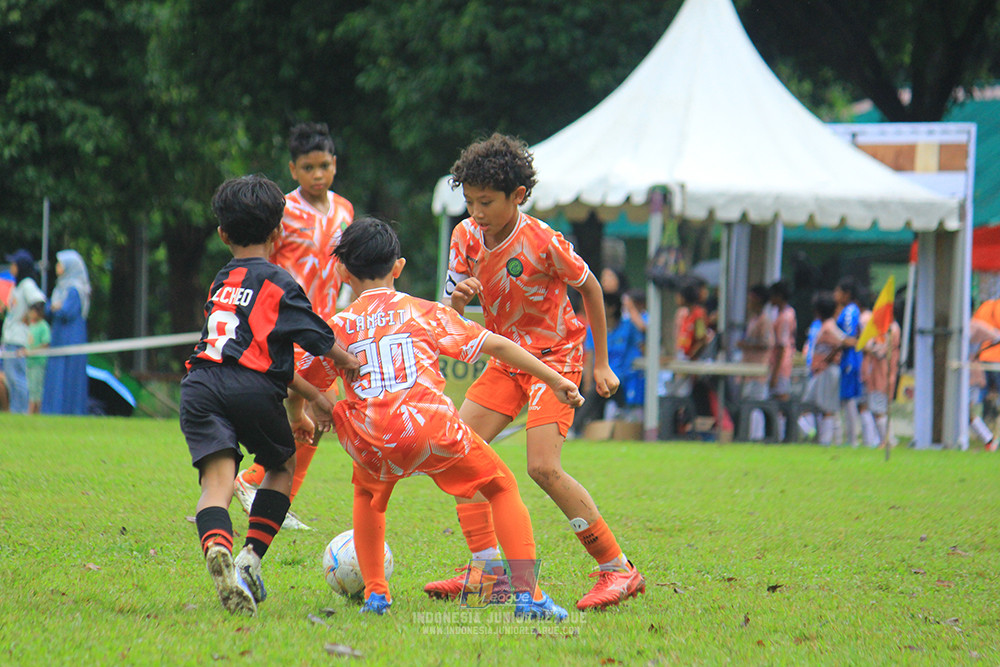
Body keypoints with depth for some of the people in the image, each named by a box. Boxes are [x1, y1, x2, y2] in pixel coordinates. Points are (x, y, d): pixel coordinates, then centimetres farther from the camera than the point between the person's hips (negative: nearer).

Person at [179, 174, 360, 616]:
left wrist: (312, 395, 34)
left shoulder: (221, 283, 27)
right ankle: (251, 558, 7)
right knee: (282, 464, 22)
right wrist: (360, 369, 25)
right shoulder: (277, 283, 9)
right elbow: (320, 343, 6)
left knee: (216, 478, -9)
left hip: (201, 383, 3)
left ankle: (217, 549, -42)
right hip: (251, 389, -3)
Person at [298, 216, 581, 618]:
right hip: (433, 428, -1)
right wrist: (555, 380, 20)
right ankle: (527, 593, 3)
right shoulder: (424, 312, 16)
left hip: (372, 444, 1)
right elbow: (496, 345, 14)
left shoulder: (338, 327, 16)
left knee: (368, 495, 35)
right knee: (502, 487, 18)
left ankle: (375, 592, 23)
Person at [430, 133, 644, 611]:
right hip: (505, 359, 7)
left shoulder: (542, 241, -21)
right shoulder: (466, 236, -5)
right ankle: (486, 567, -1)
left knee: (544, 468, -20)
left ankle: (618, 570, -11)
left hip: (554, 356, -7)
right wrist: (459, 298, -27)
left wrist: (601, 362, -1)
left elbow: (589, 287, -6)